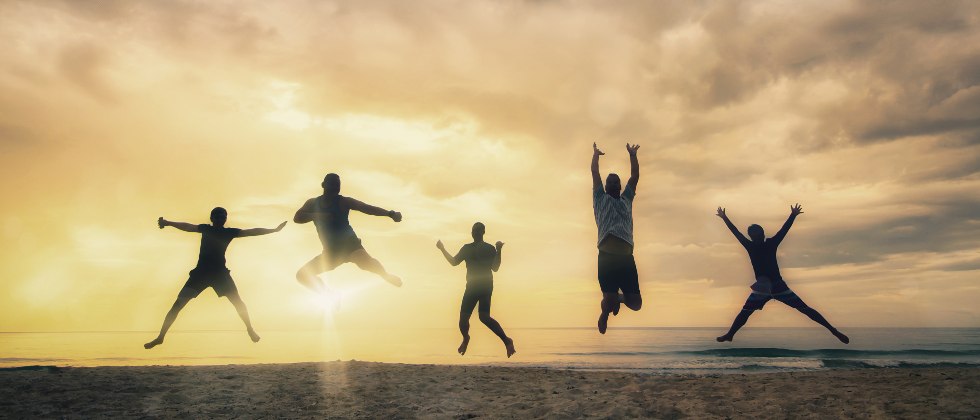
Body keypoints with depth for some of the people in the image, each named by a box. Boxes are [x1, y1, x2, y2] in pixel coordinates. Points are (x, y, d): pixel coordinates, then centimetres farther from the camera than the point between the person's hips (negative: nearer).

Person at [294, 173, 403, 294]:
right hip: (331, 251, 5)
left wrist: (389, 213, -29)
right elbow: (297, 218, -4)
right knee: (302, 274, 0)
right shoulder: (313, 203, 9)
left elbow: (368, 208, -13)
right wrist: (318, 216, -21)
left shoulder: (344, 201, -1)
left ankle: (386, 276, -7)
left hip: (349, 242, -4)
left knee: (364, 261, -36)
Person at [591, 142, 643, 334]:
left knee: (635, 302, 0)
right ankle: (605, 312, 27)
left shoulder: (626, 199, 26)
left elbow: (635, 176, 26)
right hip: (607, 256, -4)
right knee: (609, 300, -9)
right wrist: (595, 154, 28)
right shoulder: (600, 199, 17)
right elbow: (595, 173, 16)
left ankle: (619, 298, 34)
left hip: (626, 256, 4)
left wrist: (632, 155, 31)